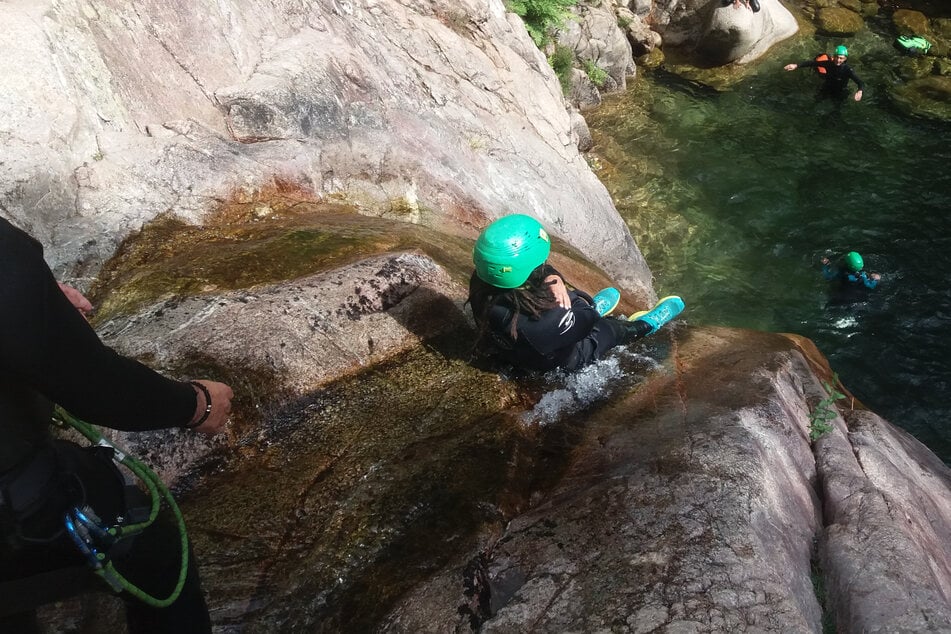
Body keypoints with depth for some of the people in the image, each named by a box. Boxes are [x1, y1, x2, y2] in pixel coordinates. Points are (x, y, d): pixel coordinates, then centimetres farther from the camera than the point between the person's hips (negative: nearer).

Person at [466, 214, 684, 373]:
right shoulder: (545, 321, -49)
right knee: (614, 328, 15)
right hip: (558, 362, -5)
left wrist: (551, 277, -32)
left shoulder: (481, 284, -31)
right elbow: (584, 322, -27)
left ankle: (588, 307, 57)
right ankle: (645, 325, 47)